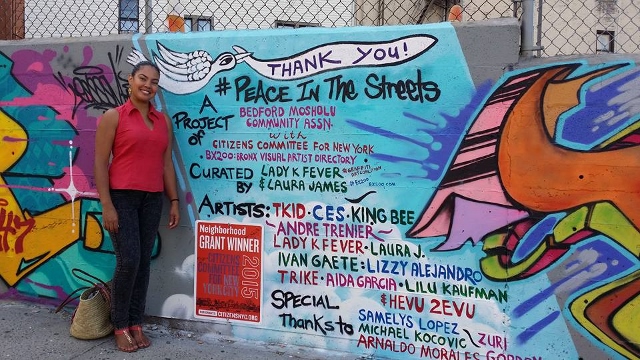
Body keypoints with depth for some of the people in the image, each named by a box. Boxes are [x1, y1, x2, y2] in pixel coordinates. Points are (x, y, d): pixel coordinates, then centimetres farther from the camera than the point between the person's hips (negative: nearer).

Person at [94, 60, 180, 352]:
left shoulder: (163, 121, 12)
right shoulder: (113, 116, -2)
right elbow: (100, 163, -6)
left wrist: (174, 201, 8)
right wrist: (106, 205, -13)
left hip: (152, 199, 4)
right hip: (121, 197, -4)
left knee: (144, 261, 7)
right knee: (128, 260, -7)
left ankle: (136, 323, 20)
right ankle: (120, 326, 11)